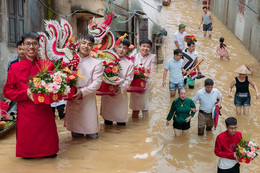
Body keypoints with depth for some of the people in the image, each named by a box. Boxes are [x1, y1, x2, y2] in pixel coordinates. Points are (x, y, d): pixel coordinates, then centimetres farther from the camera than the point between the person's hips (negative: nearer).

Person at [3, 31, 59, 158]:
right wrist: (26, 93, -13)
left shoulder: (48, 65, 2)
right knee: (28, 148, 9)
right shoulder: (15, 68, -1)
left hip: (45, 112, 1)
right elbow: (7, 91, 2)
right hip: (25, 114, -1)